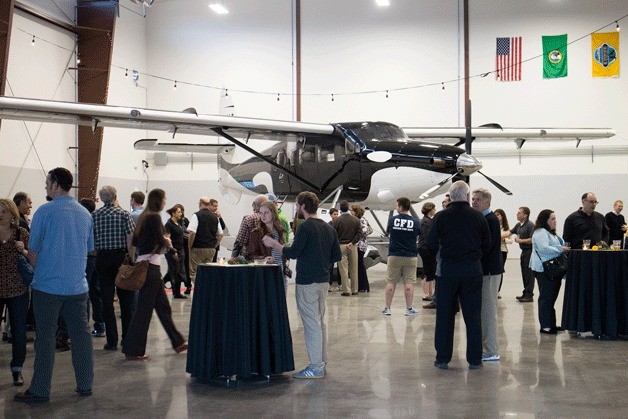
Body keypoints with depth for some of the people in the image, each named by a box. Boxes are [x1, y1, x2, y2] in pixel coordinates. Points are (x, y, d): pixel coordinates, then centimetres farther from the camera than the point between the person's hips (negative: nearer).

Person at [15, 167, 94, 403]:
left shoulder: (45, 212, -9)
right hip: (77, 286, 5)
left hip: (48, 286, -4)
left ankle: (40, 390, 7)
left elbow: (32, 252, -4)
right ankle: (85, 385, 15)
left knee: (45, 338, 2)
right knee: (80, 335, 9)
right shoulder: (85, 214, 8)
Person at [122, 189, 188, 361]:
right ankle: (134, 351, 0)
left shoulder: (144, 217, 13)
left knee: (163, 305, 16)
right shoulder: (154, 217, -13)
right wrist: (167, 242, 5)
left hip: (143, 262, 9)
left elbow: (135, 241, 16)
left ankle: (177, 342, 26)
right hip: (151, 265, -9)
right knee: (144, 308, -4)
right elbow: (161, 241, -18)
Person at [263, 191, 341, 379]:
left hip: (307, 282, -8)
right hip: (323, 281, 8)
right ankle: (321, 362, 21)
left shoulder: (306, 227, -13)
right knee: (320, 321, 15)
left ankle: (315, 367, -1)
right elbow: (337, 256, 11)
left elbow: (293, 252, -17)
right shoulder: (329, 228, 11)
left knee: (311, 323, -5)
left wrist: (273, 244, -5)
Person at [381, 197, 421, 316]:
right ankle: (409, 309, 3)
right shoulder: (415, 222, -4)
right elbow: (419, 235, 9)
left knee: (391, 282, 6)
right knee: (409, 283, 3)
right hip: (410, 256, 0)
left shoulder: (392, 220, -3)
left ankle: (387, 308, 9)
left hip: (394, 256, 0)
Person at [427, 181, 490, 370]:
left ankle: (442, 358, 11)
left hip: (448, 269, -1)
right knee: (473, 316, 8)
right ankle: (474, 360, 12)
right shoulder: (478, 217, -1)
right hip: (473, 270, 1)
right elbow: (487, 245, 2)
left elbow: (431, 245, -5)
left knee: (445, 315, 8)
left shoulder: (440, 217, -5)